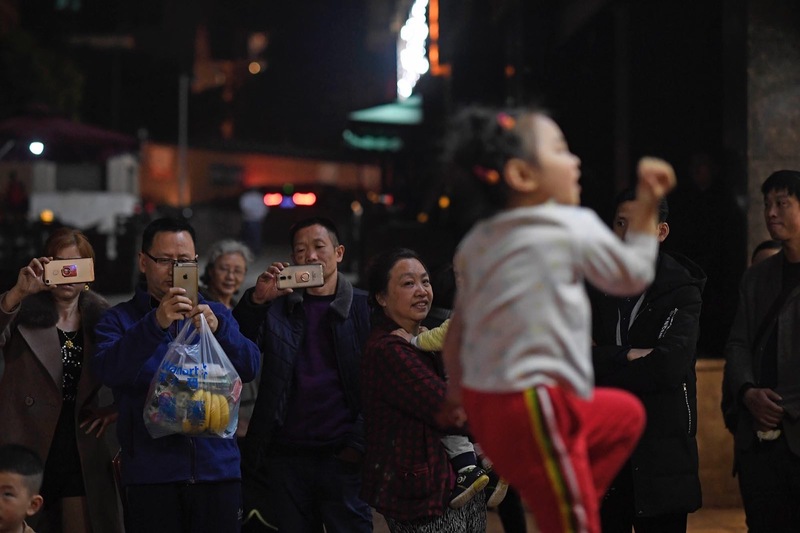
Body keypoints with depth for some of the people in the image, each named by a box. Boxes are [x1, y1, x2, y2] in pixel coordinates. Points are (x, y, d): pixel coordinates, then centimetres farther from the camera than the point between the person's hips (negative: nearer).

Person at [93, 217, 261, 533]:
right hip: (151, 473, -2)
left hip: (217, 468, 2)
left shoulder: (215, 315, 13)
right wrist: (156, 324, -27)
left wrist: (217, 329, -20)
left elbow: (249, 368, -2)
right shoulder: (119, 319, 6)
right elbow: (108, 371, -14)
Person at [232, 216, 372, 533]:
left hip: (342, 456, -2)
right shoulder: (276, 307, 8)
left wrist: (358, 443, -9)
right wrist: (256, 300, -19)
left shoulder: (364, 308, 4)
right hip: (286, 457, 2)